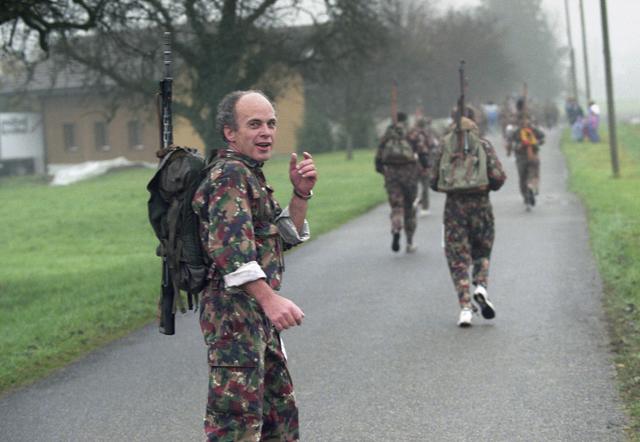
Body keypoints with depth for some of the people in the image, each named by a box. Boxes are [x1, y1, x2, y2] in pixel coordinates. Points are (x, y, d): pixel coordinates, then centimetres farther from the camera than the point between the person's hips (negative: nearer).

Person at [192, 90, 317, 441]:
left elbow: (286, 237, 22)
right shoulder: (229, 174, -13)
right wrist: (269, 298, -32)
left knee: (280, 409, 18)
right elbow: (229, 246, -25)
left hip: (258, 316, 11)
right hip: (234, 311, -10)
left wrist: (301, 194, 6)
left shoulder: (250, 175, 19)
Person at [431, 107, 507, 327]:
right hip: (480, 204, 0)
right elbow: (498, 177, -7)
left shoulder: (444, 146, 4)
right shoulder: (484, 145, 1)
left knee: (458, 259, 6)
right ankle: (481, 288, -6)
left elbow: (435, 182, 5)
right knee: (481, 253, 20)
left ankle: (465, 307, -5)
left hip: (454, 205, 0)